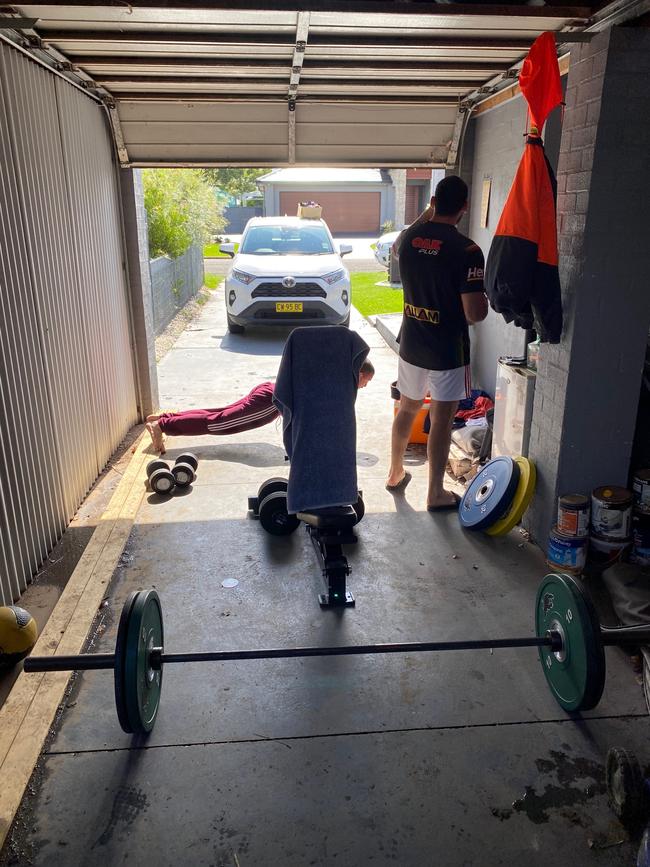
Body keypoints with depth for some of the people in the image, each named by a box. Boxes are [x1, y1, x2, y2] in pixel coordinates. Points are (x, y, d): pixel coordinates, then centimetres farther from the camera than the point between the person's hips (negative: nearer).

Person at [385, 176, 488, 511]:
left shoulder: (409, 237, -2)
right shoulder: (467, 250, -18)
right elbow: (474, 313, -20)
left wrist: (425, 215, 26)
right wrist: (484, 300, 2)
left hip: (411, 346, 5)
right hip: (448, 351, -5)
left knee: (407, 409, 21)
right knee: (441, 420, 5)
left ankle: (396, 474, 36)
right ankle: (435, 493, 15)